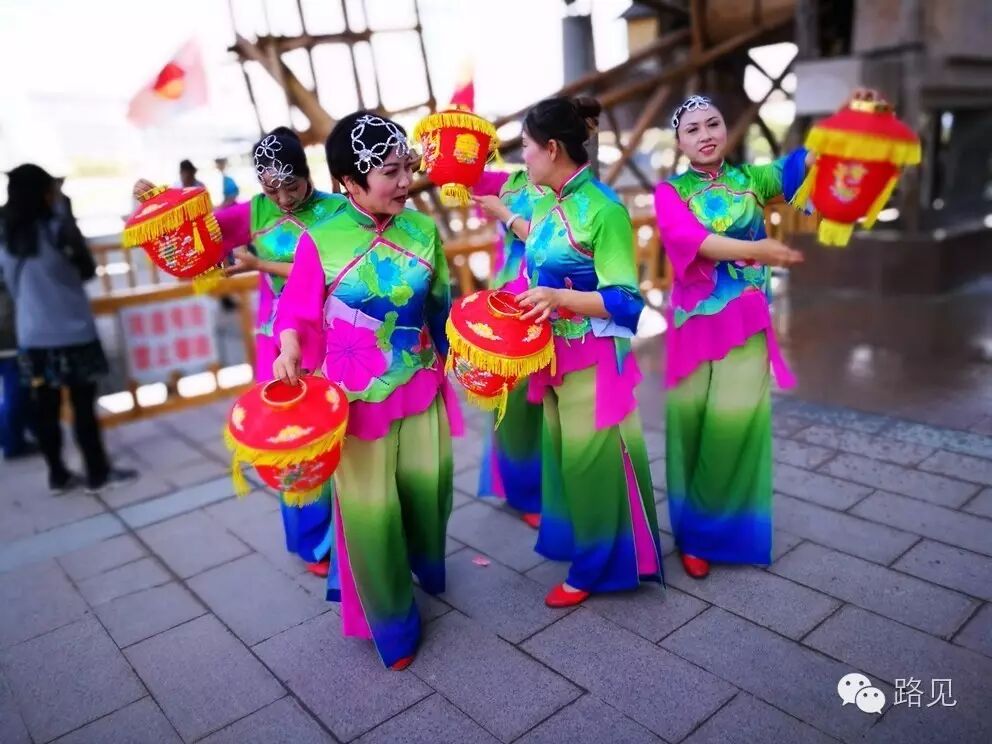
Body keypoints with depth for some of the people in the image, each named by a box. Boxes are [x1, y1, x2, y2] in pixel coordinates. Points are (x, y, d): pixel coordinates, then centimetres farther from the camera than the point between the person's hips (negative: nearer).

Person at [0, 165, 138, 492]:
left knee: (44, 407, 11)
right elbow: (88, 270, 0)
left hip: (32, 336, 5)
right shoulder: (59, 226, -11)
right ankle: (98, 473, 12)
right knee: (83, 405, 3)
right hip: (71, 332, -5)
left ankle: (58, 475, 21)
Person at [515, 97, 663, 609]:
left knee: (592, 460, 5)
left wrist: (559, 298, -29)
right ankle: (579, 544, 38)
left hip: (594, 359, -8)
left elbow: (625, 300, -19)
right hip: (554, 355, 8)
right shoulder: (544, 205, 7)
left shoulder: (604, 209, -17)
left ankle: (596, 566, 23)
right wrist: (525, 301, 1)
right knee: (564, 454, 18)